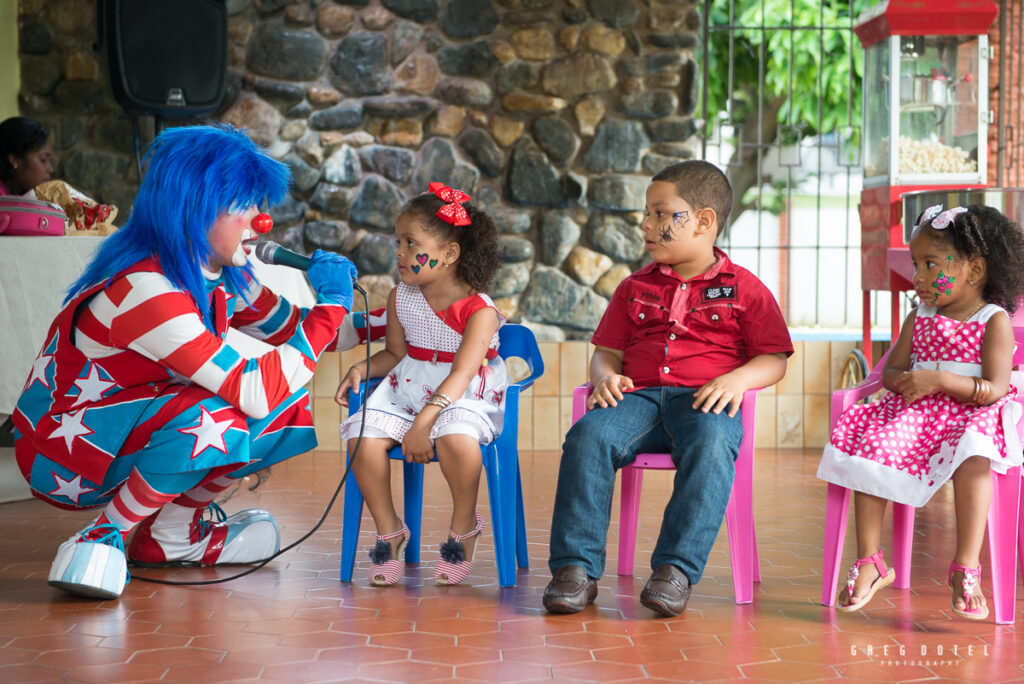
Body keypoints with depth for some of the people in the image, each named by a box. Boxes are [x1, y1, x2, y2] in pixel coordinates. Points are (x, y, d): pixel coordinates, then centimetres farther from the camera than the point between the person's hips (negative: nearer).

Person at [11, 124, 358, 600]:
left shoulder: (222, 276, -1)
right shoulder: (144, 291, -30)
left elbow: (289, 330, 14)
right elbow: (254, 392, -33)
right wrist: (330, 306, -26)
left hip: (127, 433, 9)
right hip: (61, 454, -9)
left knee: (288, 412, -5)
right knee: (219, 413, -33)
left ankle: (172, 532, 6)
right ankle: (103, 539, -16)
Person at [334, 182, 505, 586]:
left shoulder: (479, 310, -15)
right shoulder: (401, 299, 4)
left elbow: (461, 374, -23)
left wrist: (422, 423, -32)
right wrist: (363, 368, -8)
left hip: (463, 397, -5)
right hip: (406, 390, 6)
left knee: (456, 439, -38)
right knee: (363, 437, -21)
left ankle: (464, 527, -9)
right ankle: (388, 531, 1)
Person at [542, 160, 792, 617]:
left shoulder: (743, 288, 12)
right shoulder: (636, 288, 23)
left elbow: (774, 359, 8)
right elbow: (607, 351, 22)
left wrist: (739, 378, -13)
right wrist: (605, 376, -2)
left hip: (706, 400, -3)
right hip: (639, 396, 3)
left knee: (710, 446, -39)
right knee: (588, 436, -29)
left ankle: (676, 569, -37)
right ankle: (576, 568, -28)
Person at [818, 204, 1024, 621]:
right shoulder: (919, 319, 15)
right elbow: (890, 372, 14)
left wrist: (939, 380, -23)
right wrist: (904, 380, -11)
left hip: (972, 414, -5)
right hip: (916, 413, 5)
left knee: (973, 457, -38)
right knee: (871, 446, -22)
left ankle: (966, 569, -35)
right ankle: (869, 561, -15)